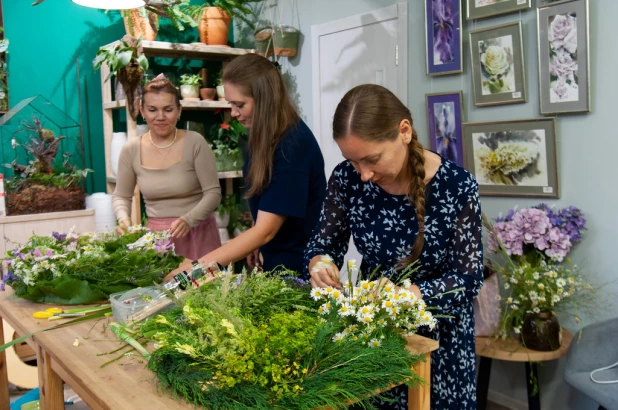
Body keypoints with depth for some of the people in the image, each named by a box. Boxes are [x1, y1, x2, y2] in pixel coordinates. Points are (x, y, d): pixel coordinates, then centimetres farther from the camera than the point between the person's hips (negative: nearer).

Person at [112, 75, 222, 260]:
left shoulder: (195, 143, -10)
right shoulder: (131, 150, -1)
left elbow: (213, 193, -10)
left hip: (197, 235, -2)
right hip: (156, 237, 2)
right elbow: (121, 196, 9)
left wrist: (188, 220, -25)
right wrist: (123, 219, -11)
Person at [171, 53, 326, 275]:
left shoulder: (292, 145, -26)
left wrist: (197, 267, -30)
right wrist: (254, 245, -1)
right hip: (275, 258, 7)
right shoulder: (266, 135, -1)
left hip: (298, 265, -7)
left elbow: (265, 230, -28)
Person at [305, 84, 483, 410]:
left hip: (438, 331, -2)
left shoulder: (456, 187, -24)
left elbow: (467, 279, -18)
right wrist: (320, 265, -26)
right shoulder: (347, 179, -15)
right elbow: (322, 245, -3)